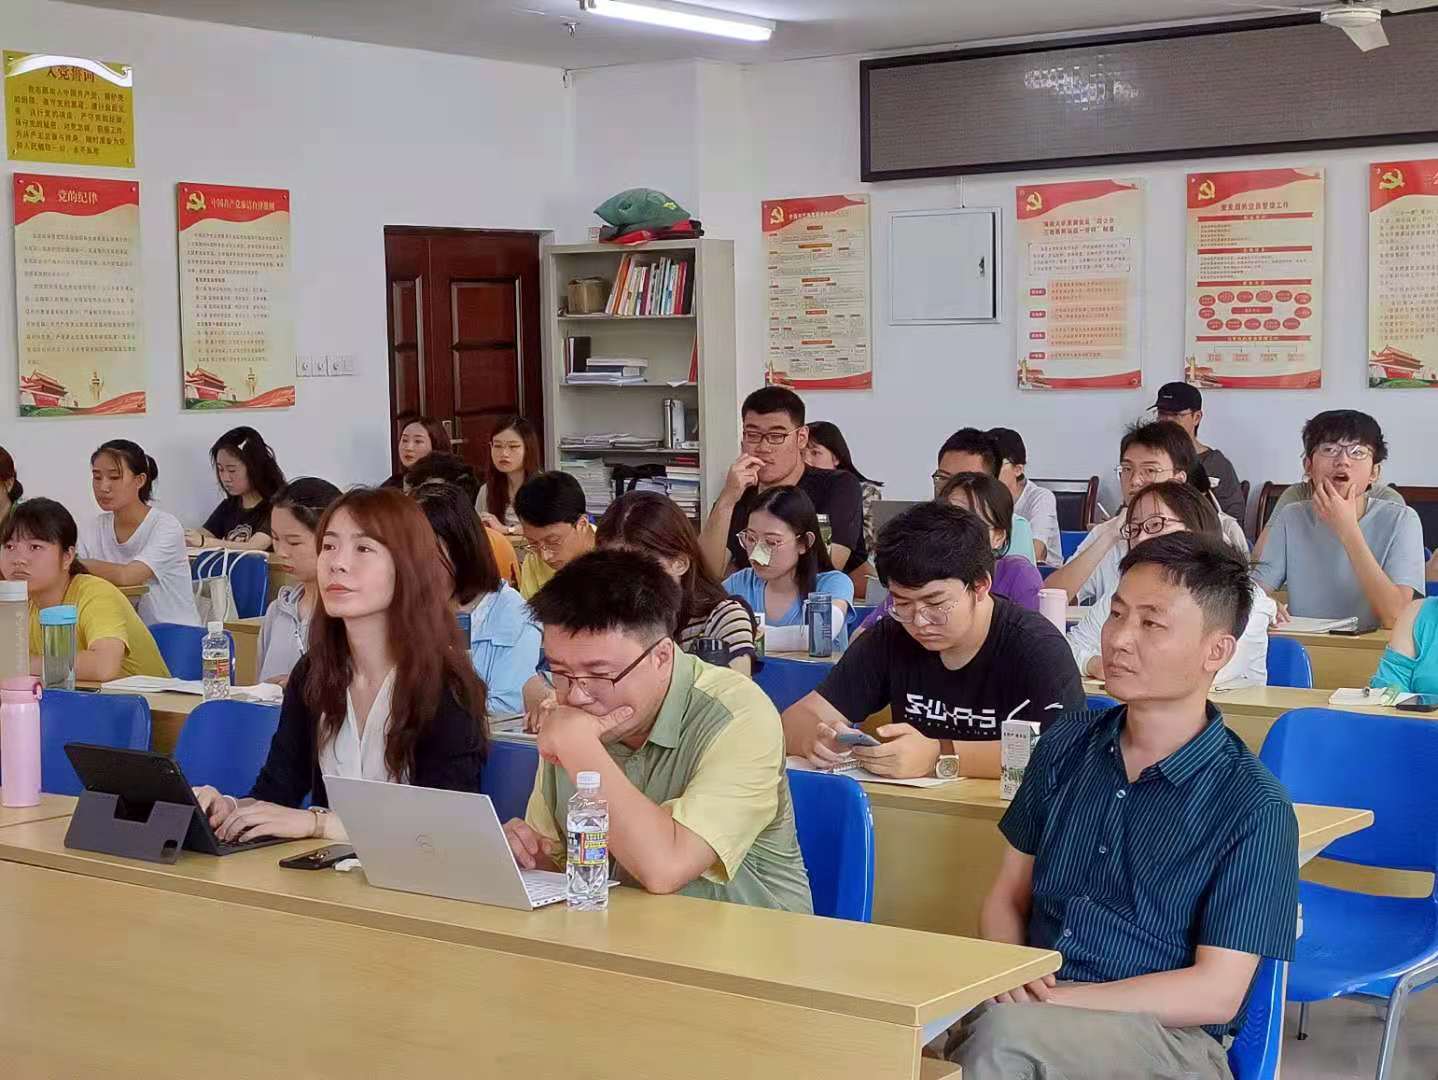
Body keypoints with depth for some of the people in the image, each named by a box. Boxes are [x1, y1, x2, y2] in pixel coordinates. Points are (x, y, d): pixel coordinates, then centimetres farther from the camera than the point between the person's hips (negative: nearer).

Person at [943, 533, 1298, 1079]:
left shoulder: (1253, 807, -6)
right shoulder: (1066, 746, 11)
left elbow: (1216, 993, -10)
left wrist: (1056, 1001, -16)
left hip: (1167, 1034, -4)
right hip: (1035, 1007, 4)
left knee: (1003, 1033, -37)